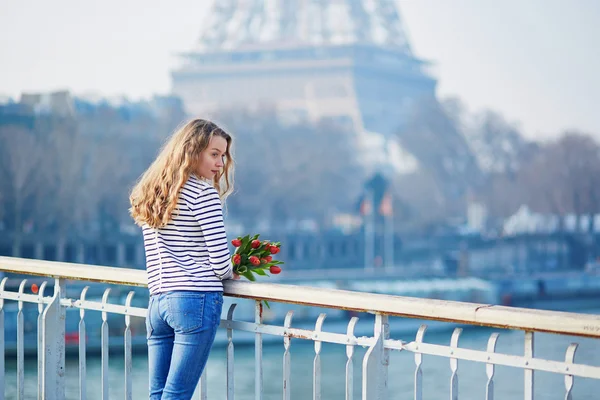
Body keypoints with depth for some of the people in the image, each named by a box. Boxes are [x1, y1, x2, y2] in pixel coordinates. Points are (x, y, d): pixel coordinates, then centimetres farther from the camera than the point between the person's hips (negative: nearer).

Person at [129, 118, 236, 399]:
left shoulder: (151, 194, 16)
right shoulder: (204, 193, -7)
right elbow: (220, 260, -9)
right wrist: (229, 275, 12)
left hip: (157, 303, 7)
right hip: (197, 300, -7)